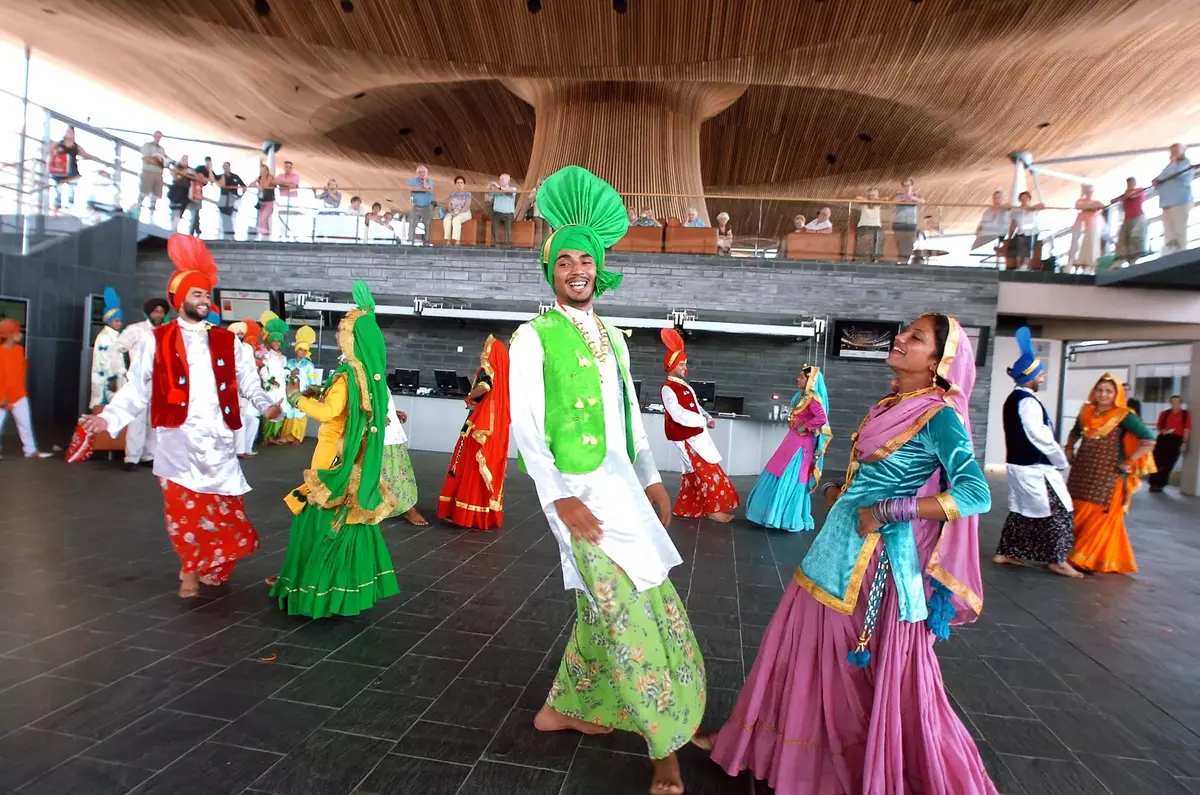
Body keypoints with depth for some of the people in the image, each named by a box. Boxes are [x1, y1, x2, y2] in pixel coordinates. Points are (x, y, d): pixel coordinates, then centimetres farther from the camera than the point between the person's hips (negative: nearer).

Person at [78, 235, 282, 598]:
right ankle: (191, 569, 17)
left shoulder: (228, 342, 8)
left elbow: (248, 382, 5)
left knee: (225, 507, 2)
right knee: (182, 507, 0)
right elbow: (136, 389, 2)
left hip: (218, 438, 1)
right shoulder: (158, 342, 4)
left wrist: (265, 405, -13)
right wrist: (109, 417, -10)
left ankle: (212, 566, 22)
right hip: (178, 439, -1)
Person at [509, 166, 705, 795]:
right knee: (633, 612, -5)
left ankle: (562, 708, 36)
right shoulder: (533, 337, -7)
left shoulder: (613, 337, 14)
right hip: (577, 491, -7)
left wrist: (651, 479, 13)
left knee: (602, 608, 15)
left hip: (622, 485, 7)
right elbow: (526, 426, -13)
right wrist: (560, 499, -21)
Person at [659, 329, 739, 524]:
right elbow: (679, 415, -24)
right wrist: (704, 421, -16)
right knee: (707, 471, -5)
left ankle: (686, 509, 25)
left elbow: (697, 406, 16)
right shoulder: (668, 389, -16)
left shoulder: (684, 386, 14)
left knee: (694, 473, 15)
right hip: (687, 438, -9)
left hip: (696, 435, 9)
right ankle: (714, 509, 4)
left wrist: (708, 418, -3)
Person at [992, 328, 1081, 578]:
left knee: (1021, 510, 16)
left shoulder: (1014, 398, 11)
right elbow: (1040, 437, -22)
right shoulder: (1028, 401, -20)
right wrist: (1061, 460, -9)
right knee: (1058, 511, 1)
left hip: (1020, 464, 10)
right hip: (1035, 468, -10)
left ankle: (1005, 552, 20)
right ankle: (1057, 560, 9)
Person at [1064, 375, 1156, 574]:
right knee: (1076, 515, 9)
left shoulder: (1124, 416, -9)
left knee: (1100, 518, 1)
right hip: (1081, 473, 5)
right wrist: (1069, 448, 11)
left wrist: (1129, 462, -13)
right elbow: (1075, 432, 26)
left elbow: (1149, 441, -12)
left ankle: (1090, 559, 8)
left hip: (1107, 476, -5)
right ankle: (1075, 553, 20)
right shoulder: (1086, 412, 6)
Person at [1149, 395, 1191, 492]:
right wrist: (1161, 431, -7)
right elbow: (1158, 425, 15)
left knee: (1169, 464, 4)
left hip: (1176, 440, -1)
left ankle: (1160, 485, 12)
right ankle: (1153, 484, 3)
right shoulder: (1165, 413, 8)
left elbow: (1187, 429, 1)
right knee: (1157, 461, -4)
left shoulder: (1186, 414, 3)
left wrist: (1184, 442, -4)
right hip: (1163, 438, 1)